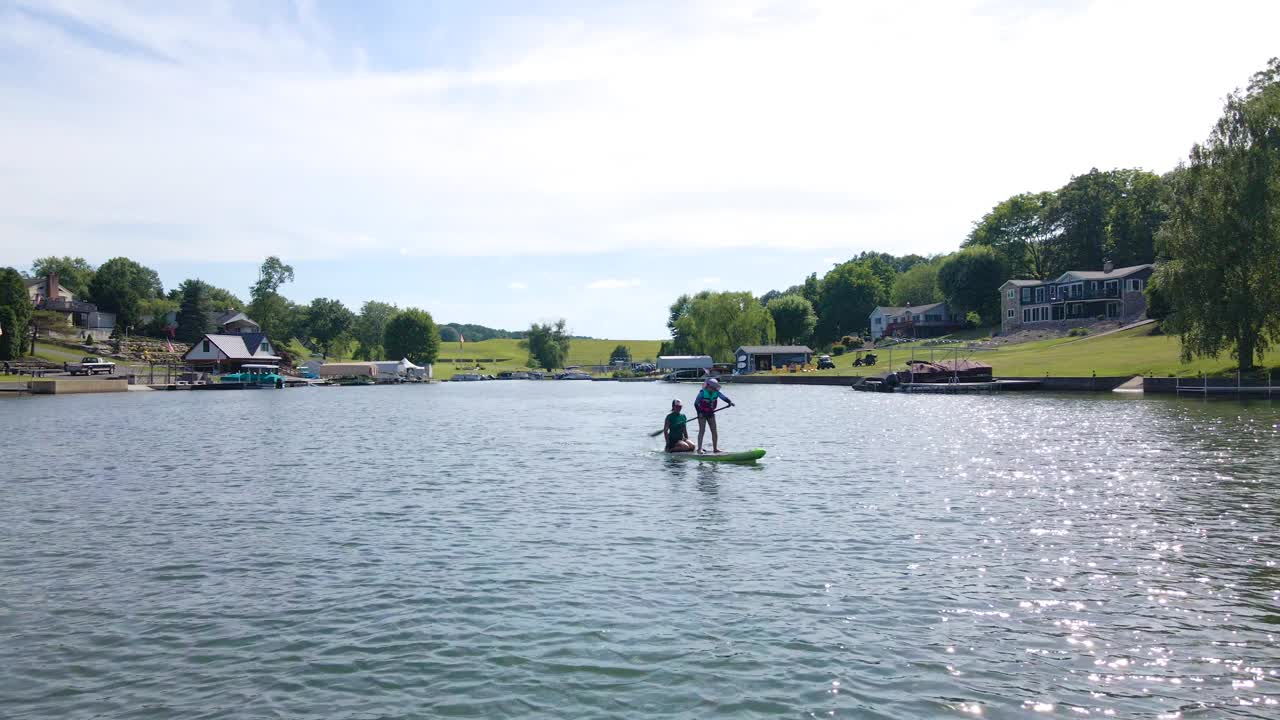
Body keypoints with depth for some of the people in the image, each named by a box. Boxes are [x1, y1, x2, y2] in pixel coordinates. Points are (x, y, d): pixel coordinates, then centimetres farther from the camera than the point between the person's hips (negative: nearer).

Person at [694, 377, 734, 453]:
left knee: (714, 431, 4)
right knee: (702, 431, -9)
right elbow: (696, 403, -13)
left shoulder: (716, 393, -5)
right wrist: (699, 412, -20)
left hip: (711, 413, 5)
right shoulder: (702, 392, -18)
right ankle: (699, 448, -8)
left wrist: (730, 402, -32)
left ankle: (715, 448, 12)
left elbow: (724, 397, -12)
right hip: (702, 413, -5)